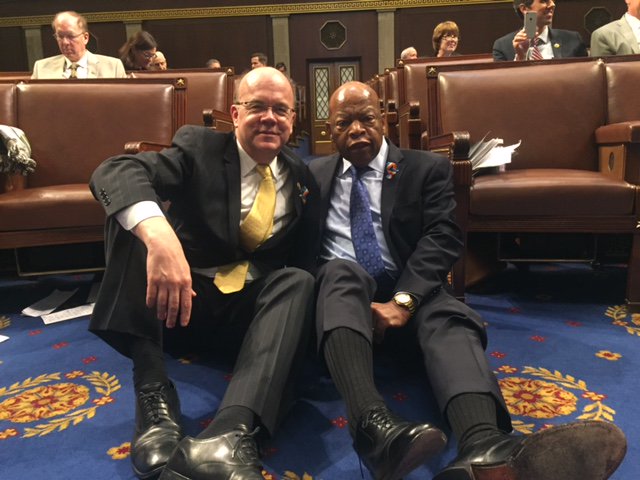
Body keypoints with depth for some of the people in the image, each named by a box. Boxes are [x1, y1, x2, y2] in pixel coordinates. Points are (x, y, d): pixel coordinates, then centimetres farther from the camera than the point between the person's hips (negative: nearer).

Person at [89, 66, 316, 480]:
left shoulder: (301, 177, 8)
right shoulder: (200, 148, -4)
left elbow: (301, 253, 11)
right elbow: (114, 172, -22)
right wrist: (159, 235, -43)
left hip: (251, 308, 2)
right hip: (180, 299, -1)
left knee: (299, 281, -27)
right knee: (135, 217, -22)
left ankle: (230, 434, -45)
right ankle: (153, 391, -29)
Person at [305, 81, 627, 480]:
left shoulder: (427, 169, 9)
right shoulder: (313, 175, 17)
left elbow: (441, 238, -5)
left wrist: (403, 300, -21)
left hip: (409, 292, 0)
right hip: (338, 291, 1)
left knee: (447, 317, -31)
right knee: (341, 271, -33)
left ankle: (482, 448, -59)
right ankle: (374, 425, -54)